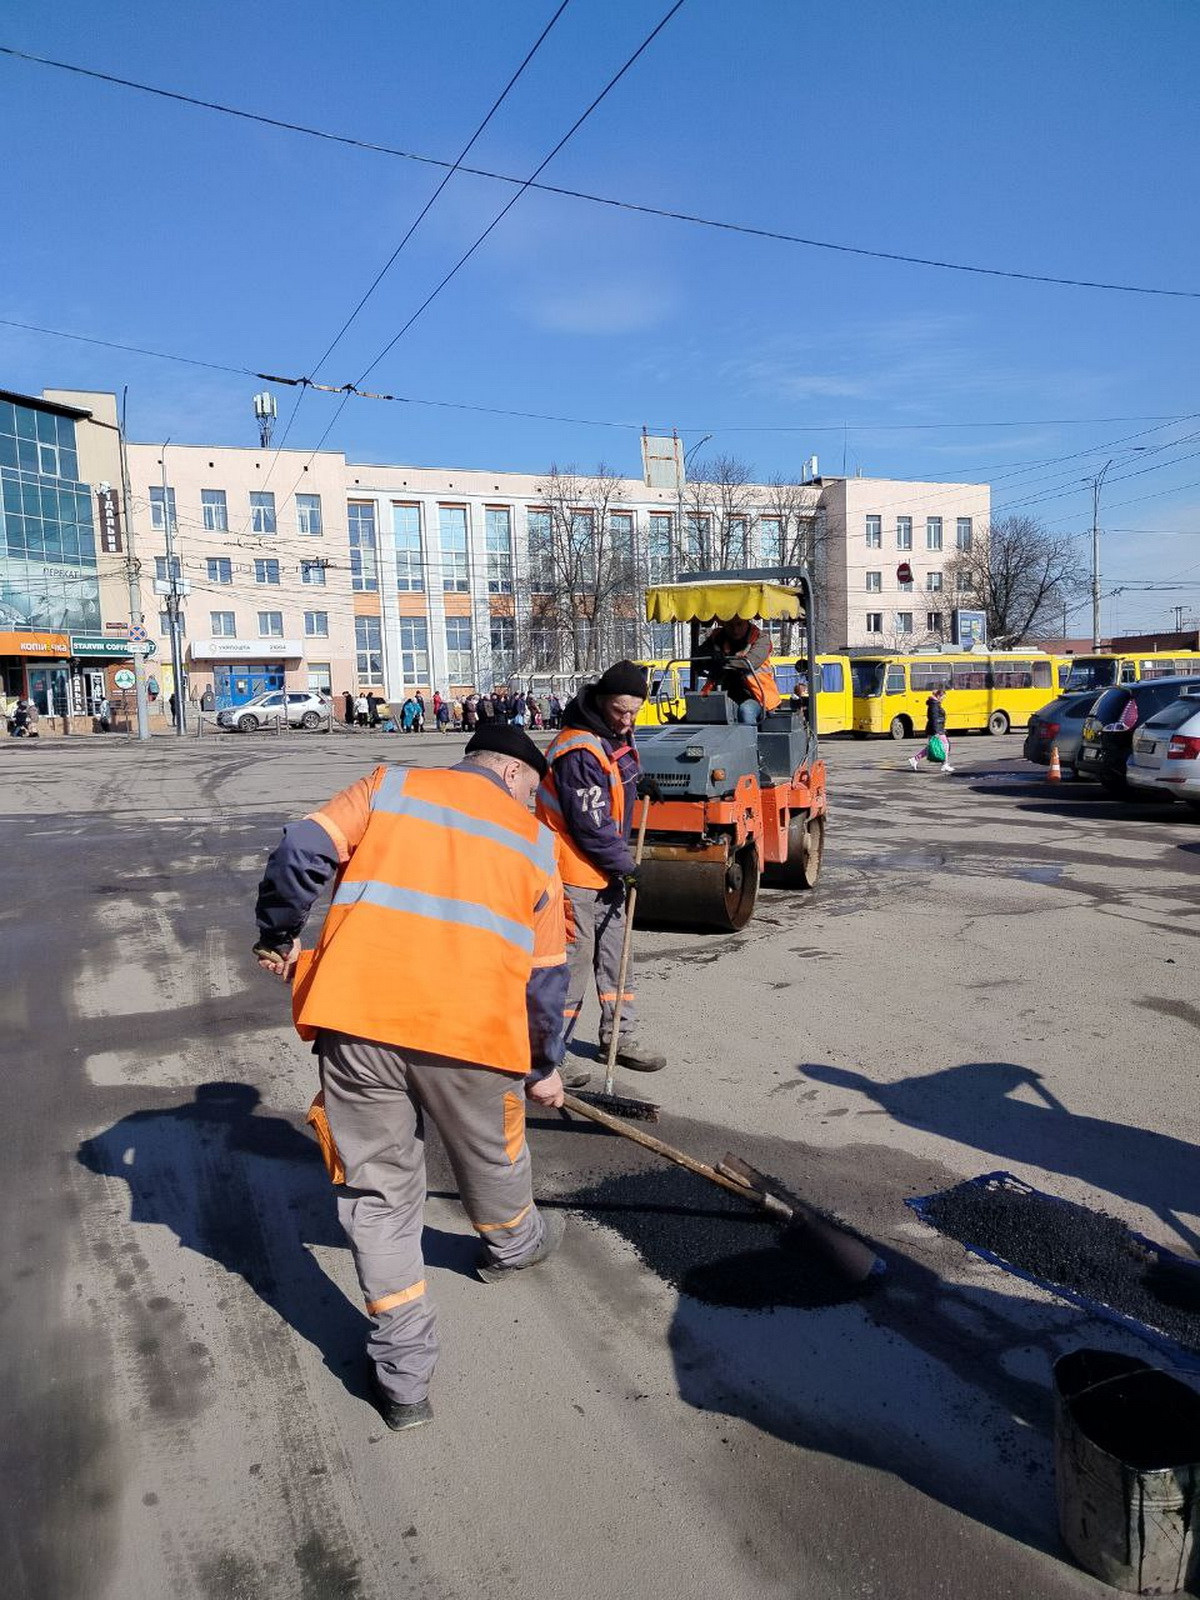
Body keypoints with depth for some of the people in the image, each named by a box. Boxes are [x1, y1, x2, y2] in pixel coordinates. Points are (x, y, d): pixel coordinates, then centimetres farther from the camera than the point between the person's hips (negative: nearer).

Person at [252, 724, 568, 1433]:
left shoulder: (391, 784, 14)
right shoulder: (533, 839, 16)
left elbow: (300, 854, 0)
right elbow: (547, 970, 18)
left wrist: (278, 937, 17)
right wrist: (545, 1066, 30)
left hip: (357, 1013, 0)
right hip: (468, 1028, 0)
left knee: (378, 1192, 15)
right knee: (492, 1159, 28)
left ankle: (404, 1374, 25)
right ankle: (512, 1245, 58)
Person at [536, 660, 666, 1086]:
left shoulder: (618, 736, 7)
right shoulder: (578, 752, -25)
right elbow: (590, 825, -23)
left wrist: (642, 781, 12)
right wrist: (626, 866, -13)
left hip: (606, 871, 10)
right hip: (574, 874, -10)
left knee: (615, 953, 17)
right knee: (573, 961, -5)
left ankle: (620, 1039, 31)